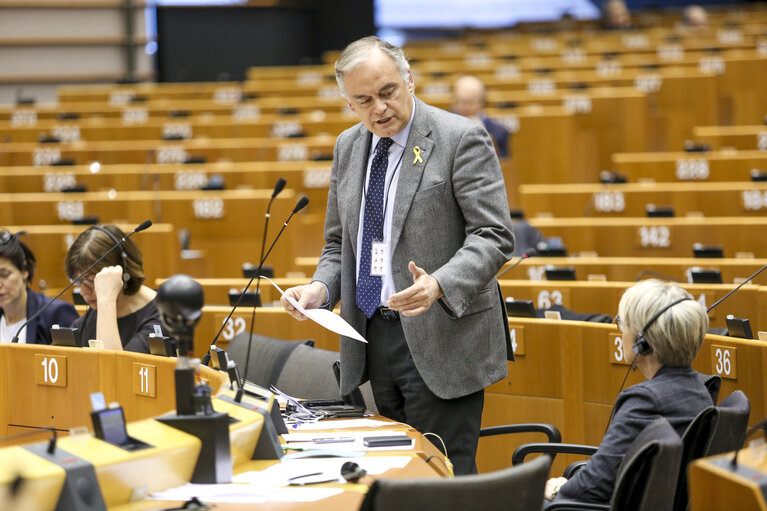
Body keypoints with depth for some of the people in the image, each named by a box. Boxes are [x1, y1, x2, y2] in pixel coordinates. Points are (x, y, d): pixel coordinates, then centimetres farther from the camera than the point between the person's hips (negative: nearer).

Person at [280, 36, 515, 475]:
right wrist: (321, 288, -1)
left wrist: (438, 285, -30)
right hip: (374, 338, 6)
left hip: (440, 338, -6)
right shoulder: (349, 147, 13)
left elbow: (494, 237, -13)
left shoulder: (461, 139, -8)